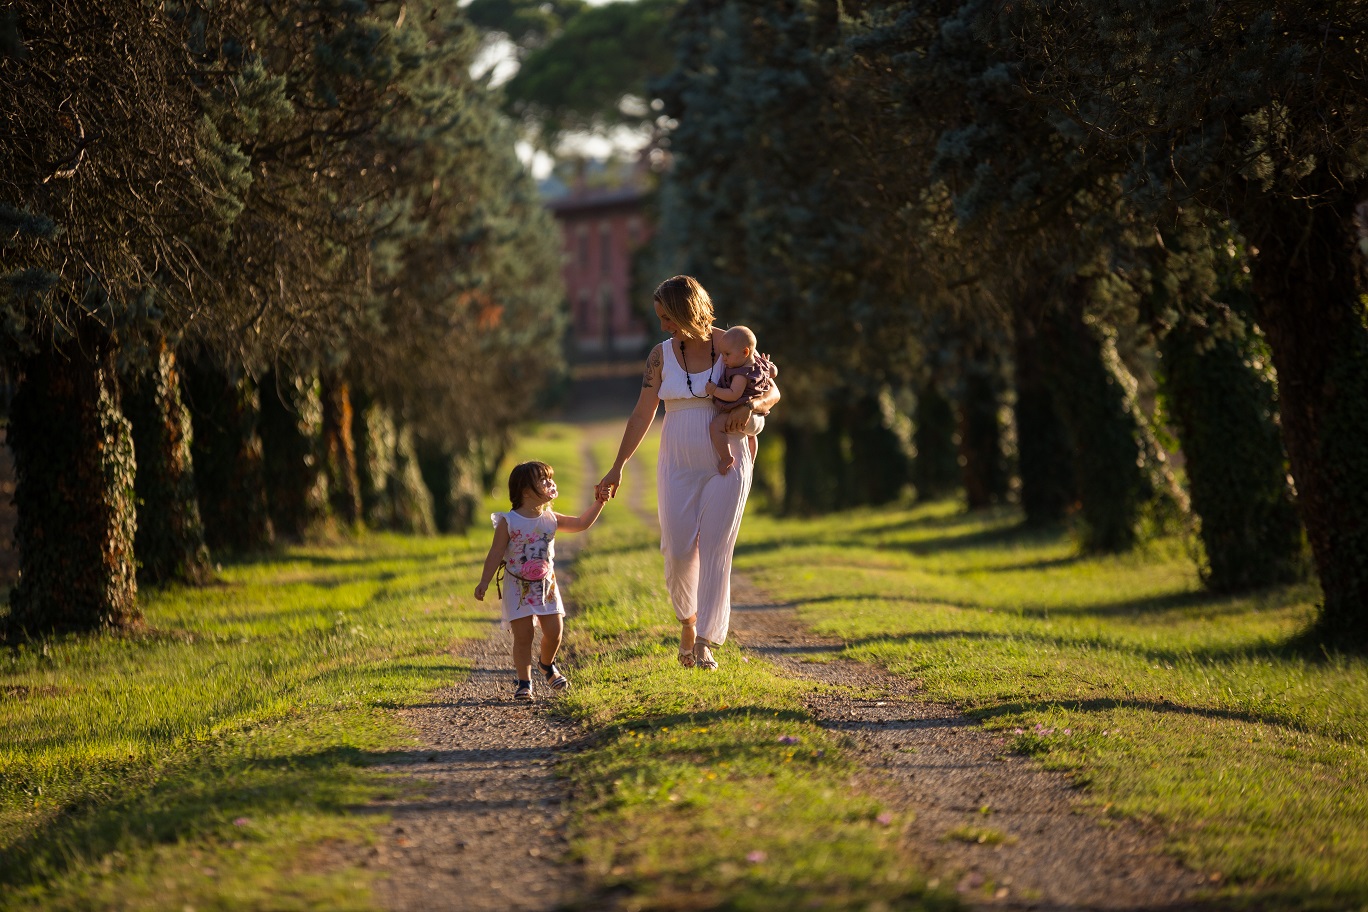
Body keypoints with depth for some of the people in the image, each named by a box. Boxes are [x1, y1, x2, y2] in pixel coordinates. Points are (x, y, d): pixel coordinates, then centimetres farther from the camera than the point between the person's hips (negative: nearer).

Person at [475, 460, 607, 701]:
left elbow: (581, 523, 10)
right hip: (518, 588, -4)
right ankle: (524, 682, 5)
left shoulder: (550, 519, 1)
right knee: (523, 636, -4)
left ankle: (547, 665, 32)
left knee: (554, 631, 2)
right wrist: (484, 582, -12)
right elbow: (496, 554, -9)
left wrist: (598, 503, 1)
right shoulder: (509, 522, -12)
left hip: (546, 585, 4)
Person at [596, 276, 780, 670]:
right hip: (678, 467, 2)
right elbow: (642, 415, 4)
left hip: (726, 465, -2)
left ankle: (705, 644, -4)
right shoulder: (661, 356, 2)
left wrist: (751, 405, -19)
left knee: (715, 552, -6)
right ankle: (687, 620, 23)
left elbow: (773, 392, 4)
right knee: (678, 552, -5)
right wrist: (617, 469, 1)